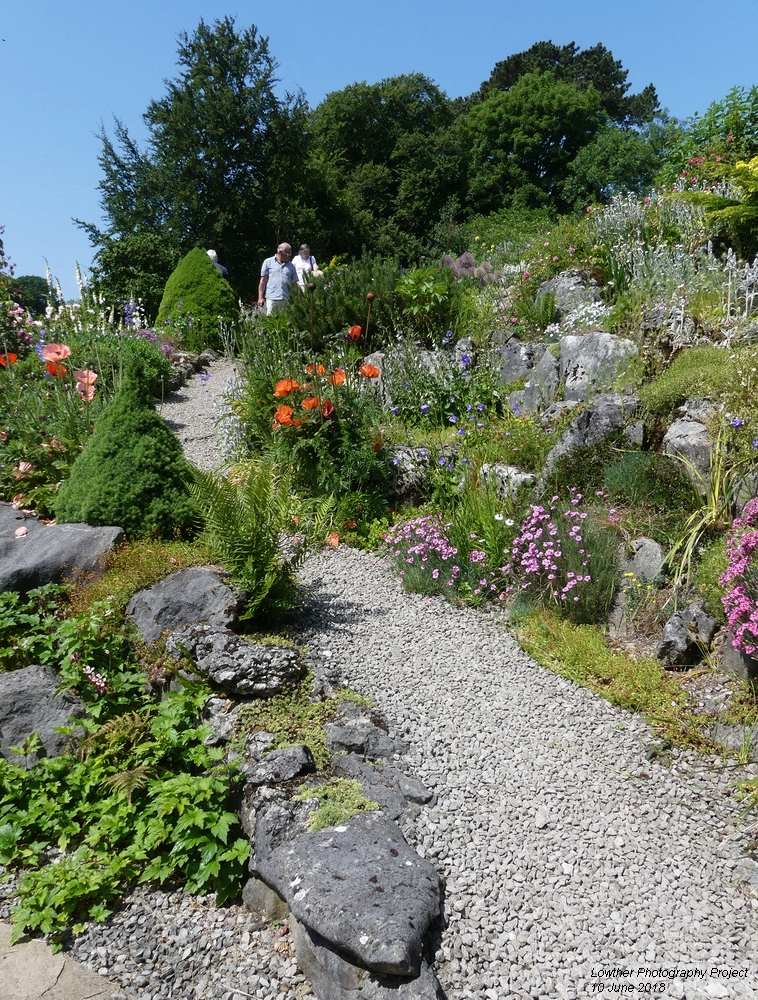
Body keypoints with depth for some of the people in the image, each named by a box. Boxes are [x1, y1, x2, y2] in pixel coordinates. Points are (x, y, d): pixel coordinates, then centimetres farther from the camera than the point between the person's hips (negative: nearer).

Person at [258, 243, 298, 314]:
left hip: (286, 300, 2)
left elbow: (294, 283, 17)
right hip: (271, 299, -2)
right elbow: (263, 280, 6)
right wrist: (260, 297, -1)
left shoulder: (291, 266, 16)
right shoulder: (268, 262, 9)